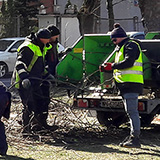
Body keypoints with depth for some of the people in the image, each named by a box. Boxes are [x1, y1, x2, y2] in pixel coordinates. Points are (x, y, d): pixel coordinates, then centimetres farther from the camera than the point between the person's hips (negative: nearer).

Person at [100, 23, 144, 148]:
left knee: (132, 111, -15)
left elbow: (128, 62, -19)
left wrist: (112, 66, -12)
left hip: (131, 83, -11)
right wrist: (106, 68, 12)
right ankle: (133, 137, 13)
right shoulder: (121, 48, 26)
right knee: (130, 111, 10)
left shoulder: (131, 45, -6)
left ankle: (135, 139, -18)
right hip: (125, 84, 11)